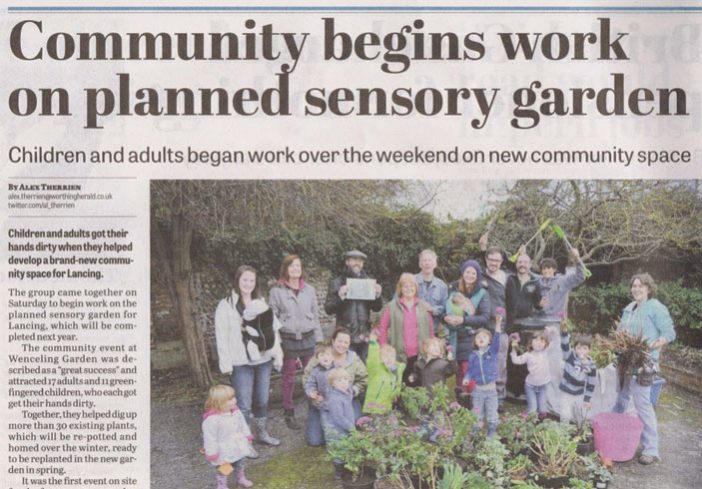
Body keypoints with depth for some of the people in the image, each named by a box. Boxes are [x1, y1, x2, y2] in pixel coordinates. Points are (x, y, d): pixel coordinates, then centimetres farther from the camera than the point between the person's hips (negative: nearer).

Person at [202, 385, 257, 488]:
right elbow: (210, 438, -24)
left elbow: (243, 425, 7)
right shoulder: (211, 419, -31)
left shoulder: (235, 411, -9)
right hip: (224, 453, -6)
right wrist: (213, 455, -19)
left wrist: (248, 438, 12)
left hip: (238, 448, 6)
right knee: (223, 470, 14)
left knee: (239, 465, 28)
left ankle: (241, 478, 54)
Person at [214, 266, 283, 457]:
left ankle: (262, 433, 33)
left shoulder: (261, 304, 8)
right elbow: (222, 337, -8)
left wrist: (277, 354, 5)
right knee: (244, 405, 0)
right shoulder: (226, 306, -7)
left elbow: (273, 329, 9)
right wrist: (226, 364, -12)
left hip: (263, 360, 5)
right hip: (241, 363, -5)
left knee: (262, 400, 16)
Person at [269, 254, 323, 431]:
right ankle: (289, 414, 18)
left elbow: (315, 315, 11)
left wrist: (319, 340, 8)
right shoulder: (277, 291, -2)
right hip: (288, 340, -2)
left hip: (308, 338, 2)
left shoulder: (309, 290, 7)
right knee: (288, 379, 7)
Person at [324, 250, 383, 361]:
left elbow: (377, 308, 13)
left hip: (364, 336, 3)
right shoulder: (337, 283, 2)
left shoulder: (368, 282, 11)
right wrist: (339, 297, -20)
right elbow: (328, 309, -3)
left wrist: (378, 295, -7)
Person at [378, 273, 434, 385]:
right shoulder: (391, 307, 2)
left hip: (420, 355, 2)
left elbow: (431, 329, 13)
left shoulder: (423, 306, 10)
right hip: (400, 356, -2)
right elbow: (382, 329, 3)